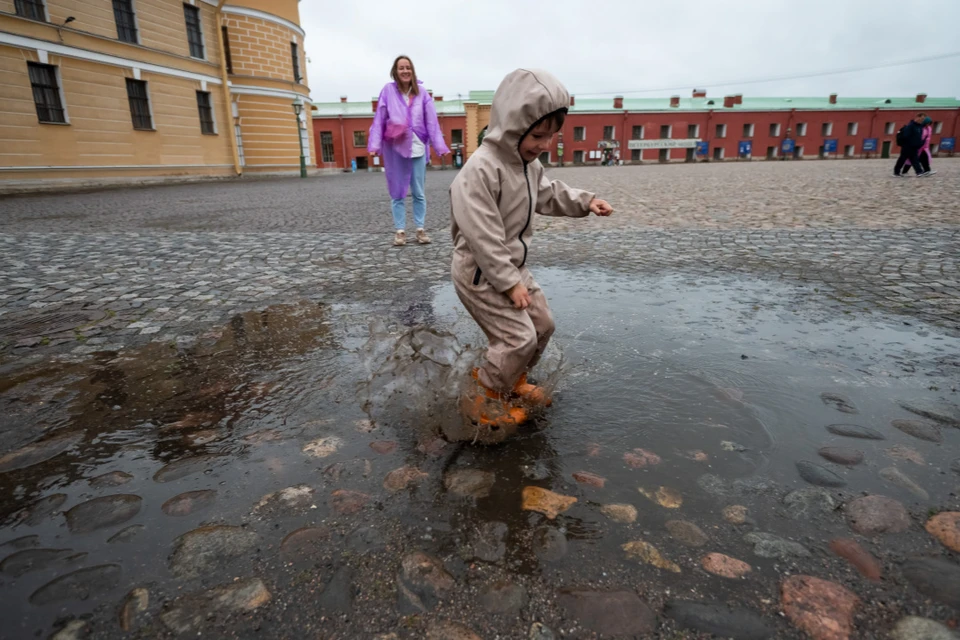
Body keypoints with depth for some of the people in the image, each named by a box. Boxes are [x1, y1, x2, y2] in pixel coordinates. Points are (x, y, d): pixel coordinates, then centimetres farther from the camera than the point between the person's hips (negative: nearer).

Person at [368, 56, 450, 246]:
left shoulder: (421, 93, 5)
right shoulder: (388, 90, 1)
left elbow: (431, 121, 2)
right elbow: (379, 119, -2)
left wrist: (439, 146, -4)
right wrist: (375, 145, -9)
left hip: (417, 147, 1)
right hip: (394, 148, -1)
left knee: (418, 192, 6)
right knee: (397, 192, 4)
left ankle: (420, 229, 15)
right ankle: (400, 230, 11)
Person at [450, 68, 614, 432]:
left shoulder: (529, 163, 3)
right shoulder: (481, 170, -27)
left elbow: (548, 195, 21)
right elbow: (483, 237, -28)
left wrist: (585, 201, 5)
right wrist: (509, 283, -23)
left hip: (513, 266, 10)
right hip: (480, 273, -9)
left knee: (542, 325, 15)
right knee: (519, 337, -10)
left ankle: (513, 382, 36)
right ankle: (483, 401, 11)